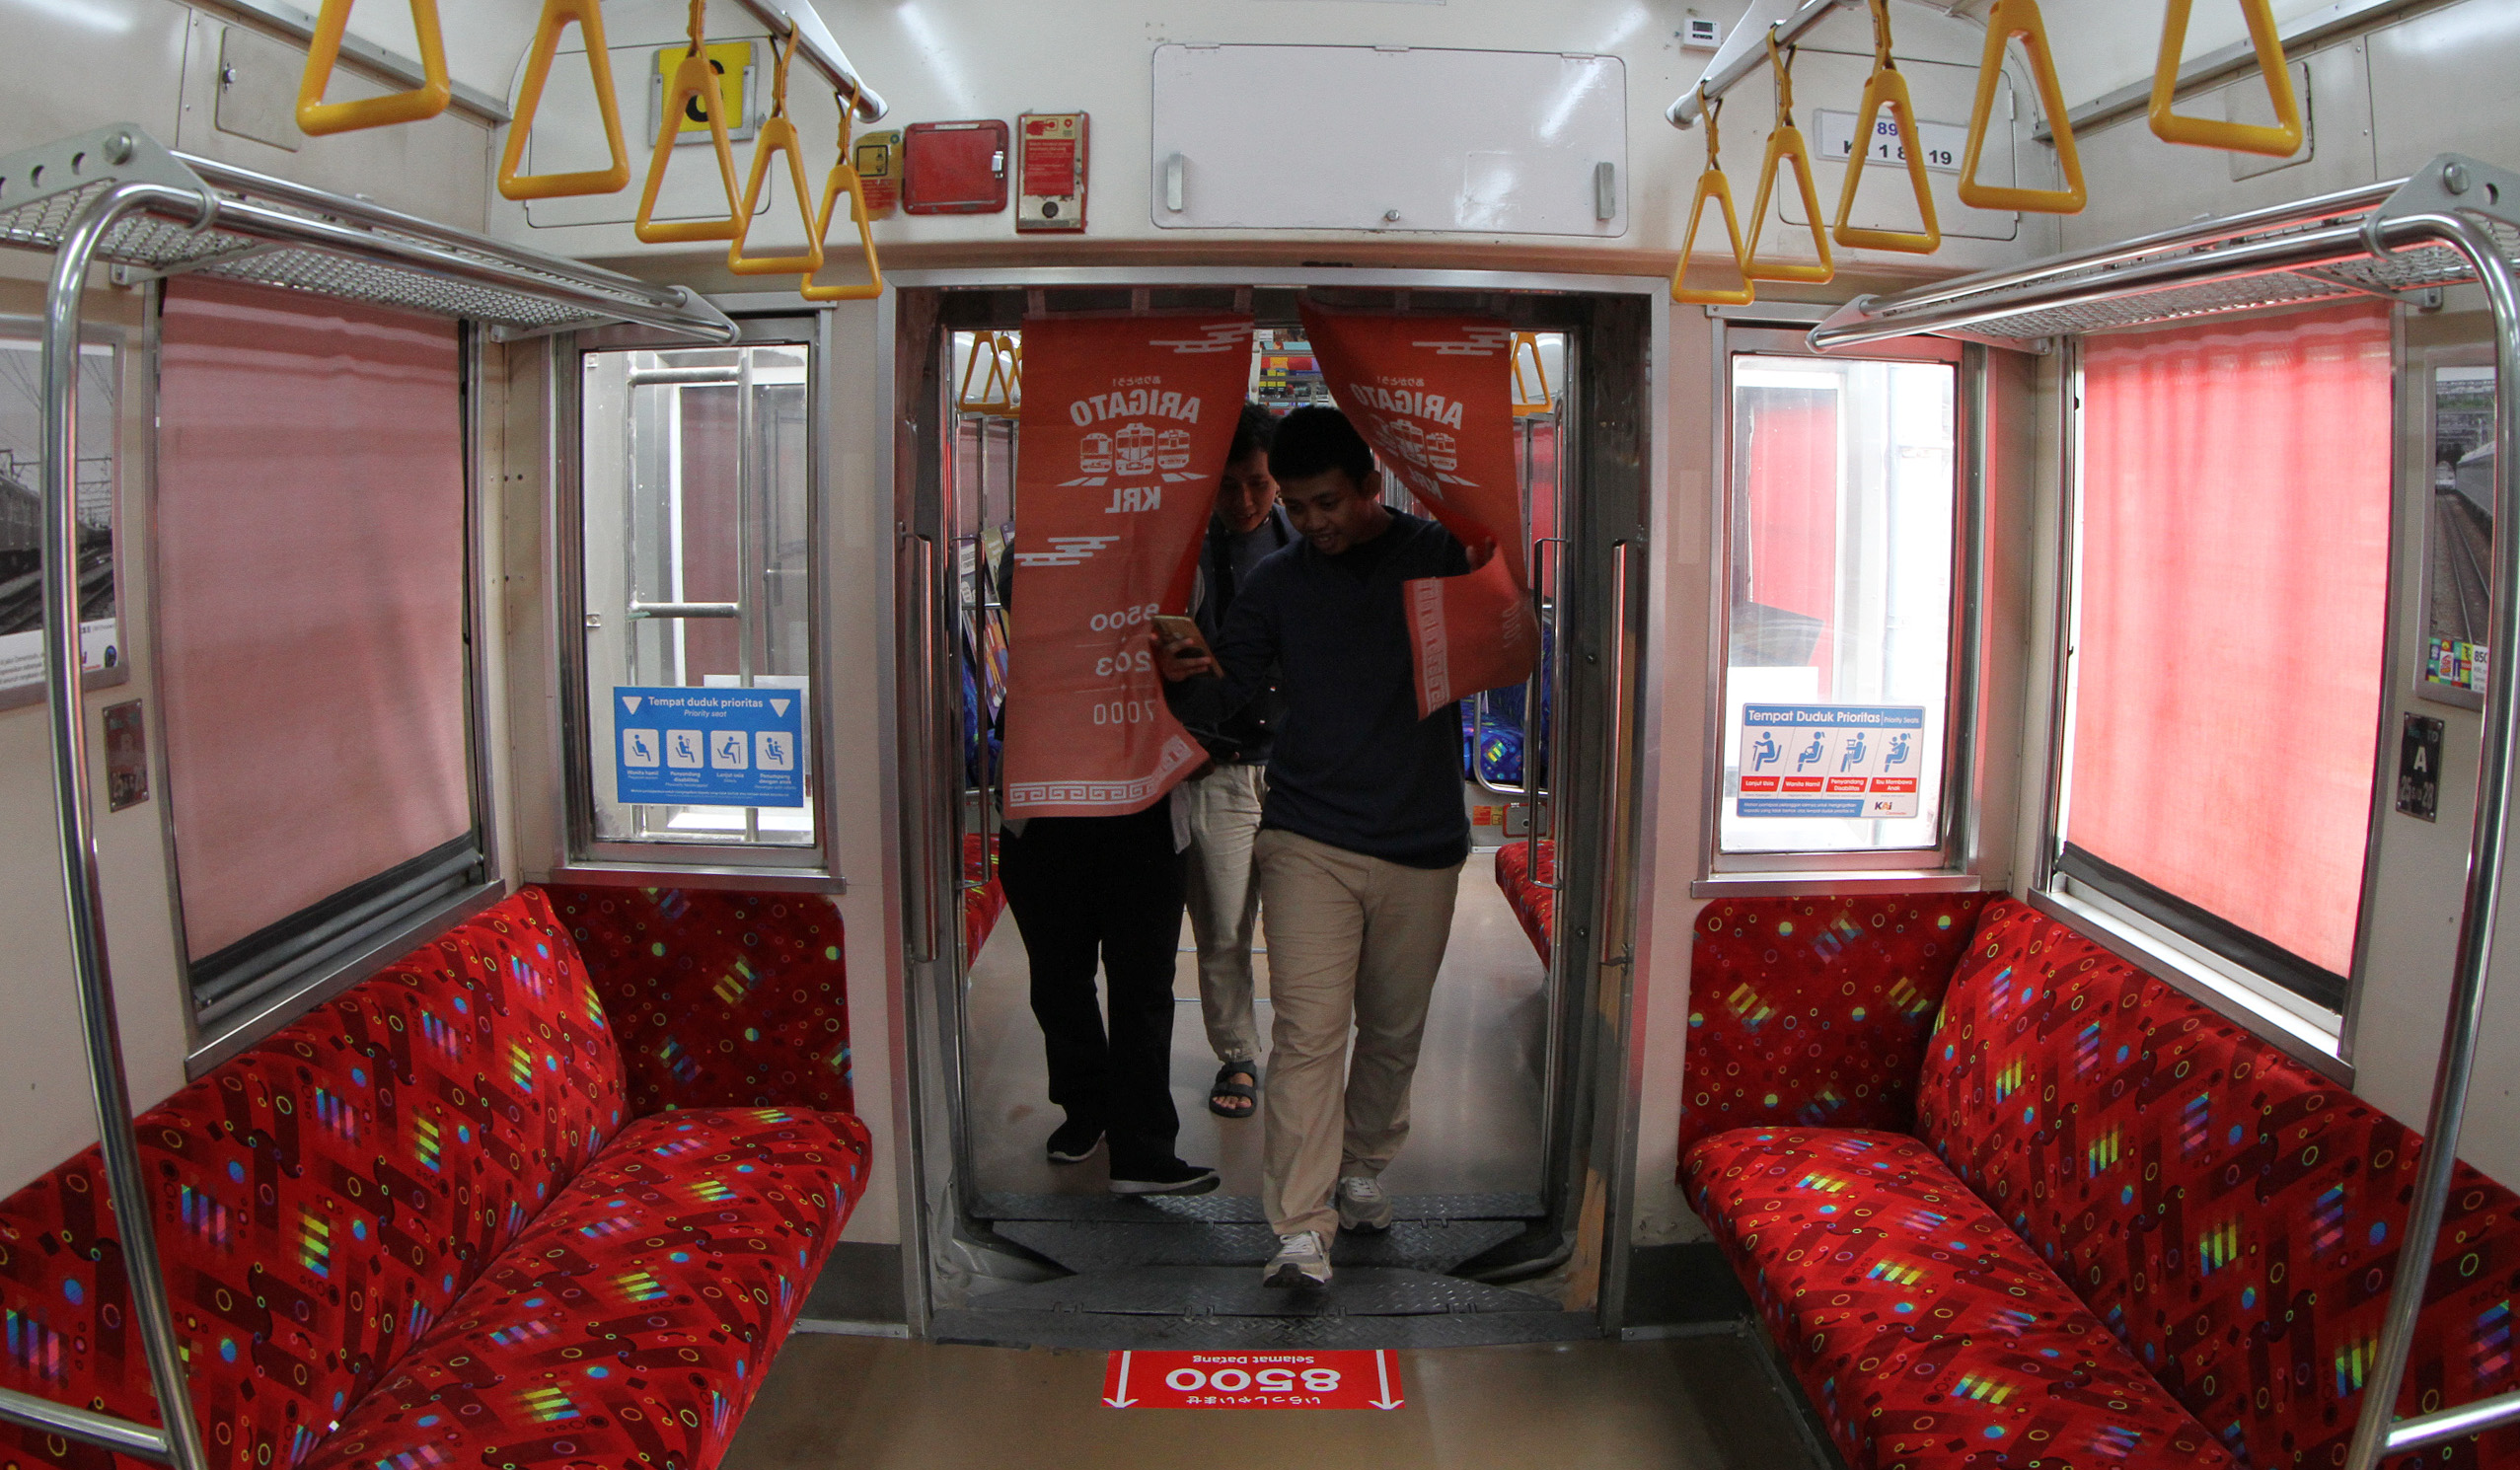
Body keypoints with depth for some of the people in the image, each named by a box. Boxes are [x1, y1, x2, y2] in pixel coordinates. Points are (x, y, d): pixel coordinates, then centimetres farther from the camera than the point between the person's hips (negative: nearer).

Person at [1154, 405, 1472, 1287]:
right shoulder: (1276, 582, 6)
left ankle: (1362, 1169, 36)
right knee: (1308, 1031, -9)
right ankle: (1301, 1229, -7)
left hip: (1420, 846, 1)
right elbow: (1232, 691, 4)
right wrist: (1185, 672, -18)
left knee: (1394, 1029, 13)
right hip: (1308, 839, 0)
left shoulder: (1441, 554, 2)